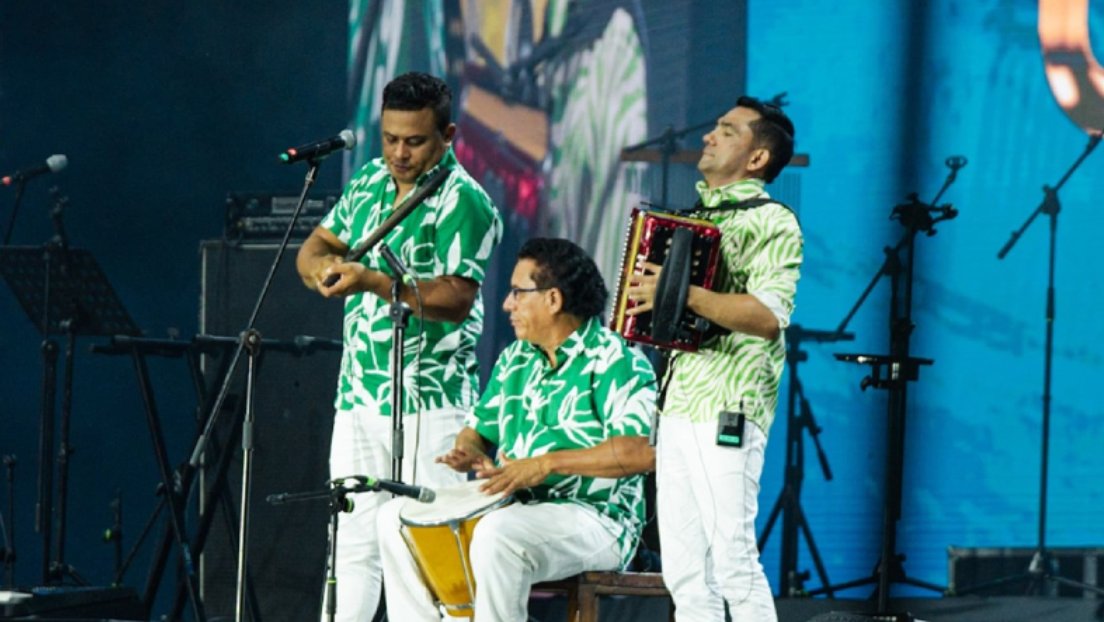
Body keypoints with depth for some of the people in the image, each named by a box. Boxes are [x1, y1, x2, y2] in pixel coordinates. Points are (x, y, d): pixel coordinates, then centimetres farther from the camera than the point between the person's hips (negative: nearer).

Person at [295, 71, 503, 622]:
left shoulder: (463, 202, -10)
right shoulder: (370, 181, 14)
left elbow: (457, 298, -20)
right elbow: (314, 247, 16)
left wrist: (372, 281, -30)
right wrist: (322, 264, -9)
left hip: (430, 401, -7)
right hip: (359, 392, 7)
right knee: (354, 544, 9)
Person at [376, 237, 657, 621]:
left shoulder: (613, 362, -12)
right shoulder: (516, 359, 15)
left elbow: (643, 451, -26)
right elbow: (479, 428, 23)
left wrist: (545, 464, -28)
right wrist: (470, 453, -4)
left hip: (595, 520, -9)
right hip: (518, 506, 9)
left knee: (498, 534, -37)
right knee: (396, 517, 1)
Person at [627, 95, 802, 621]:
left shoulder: (771, 222, -6)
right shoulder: (698, 217, 20)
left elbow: (768, 315, -21)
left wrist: (683, 294, -26)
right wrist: (644, 293, 15)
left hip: (726, 410, -9)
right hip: (678, 404, 9)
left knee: (732, 558, -11)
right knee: (683, 569, 7)